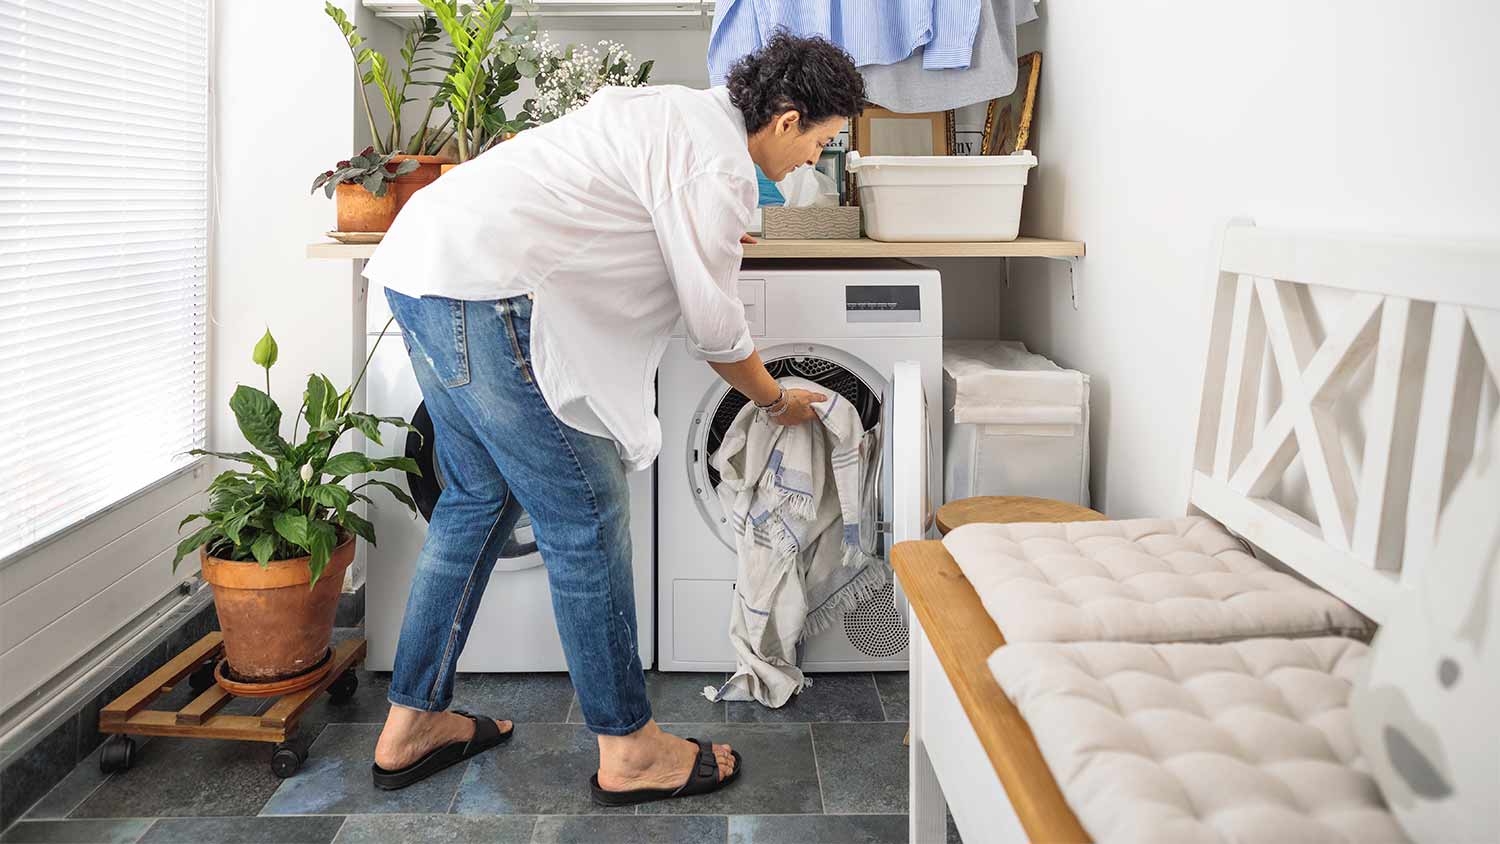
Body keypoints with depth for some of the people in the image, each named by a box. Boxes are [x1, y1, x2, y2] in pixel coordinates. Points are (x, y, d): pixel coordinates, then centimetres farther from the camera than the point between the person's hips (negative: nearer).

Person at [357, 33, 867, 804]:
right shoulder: (719, 164, -9)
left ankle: (411, 725, 29)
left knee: (481, 497, 19)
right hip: (484, 288, -11)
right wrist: (778, 402, 14)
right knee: (585, 517, -1)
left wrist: (713, 236, 43)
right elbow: (714, 331, -3)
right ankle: (628, 751, 12)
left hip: (423, 262, 11)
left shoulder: (678, 109, 21)